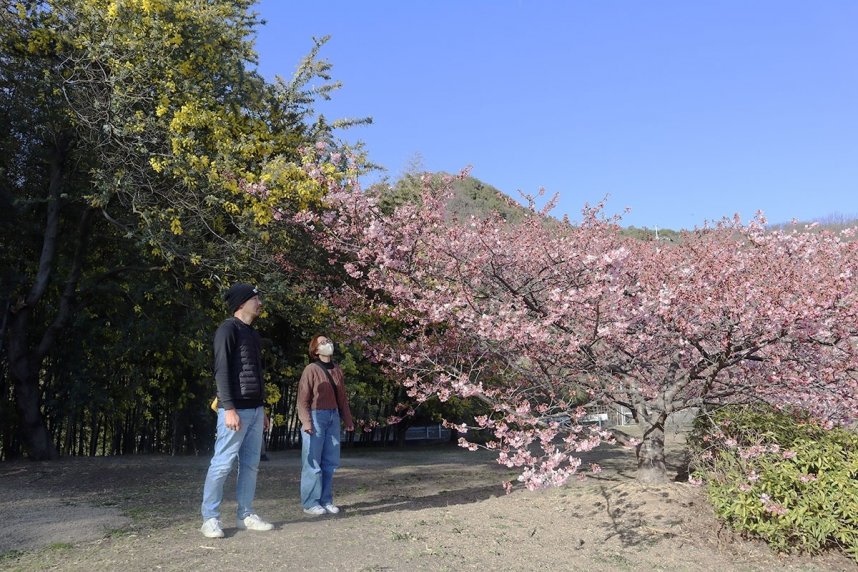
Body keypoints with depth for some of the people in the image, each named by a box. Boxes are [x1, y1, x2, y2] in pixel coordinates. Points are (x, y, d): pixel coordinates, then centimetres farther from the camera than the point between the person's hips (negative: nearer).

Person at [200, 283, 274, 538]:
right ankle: (210, 518, 5)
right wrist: (229, 408, -20)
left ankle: (245, 515, 16)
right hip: (236, 409, -8)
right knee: (222, 464, -4)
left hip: (255, 409, 8)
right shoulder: (228, 329, -7)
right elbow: (221, 371, -15)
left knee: (250, 464, 9)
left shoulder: (252, 334, 18)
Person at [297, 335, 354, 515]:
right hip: (316, 417, -6)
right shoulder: (311, 370, -6)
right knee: (313, 461, -1)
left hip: (333, 417, 6)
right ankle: (310, 502, 6)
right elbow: (303, 399, -10)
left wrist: (348, 419, 16)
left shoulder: (337, 370, 12)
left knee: (330, 461, 9)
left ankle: (326, 500, 18)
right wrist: (306, 422, -18)